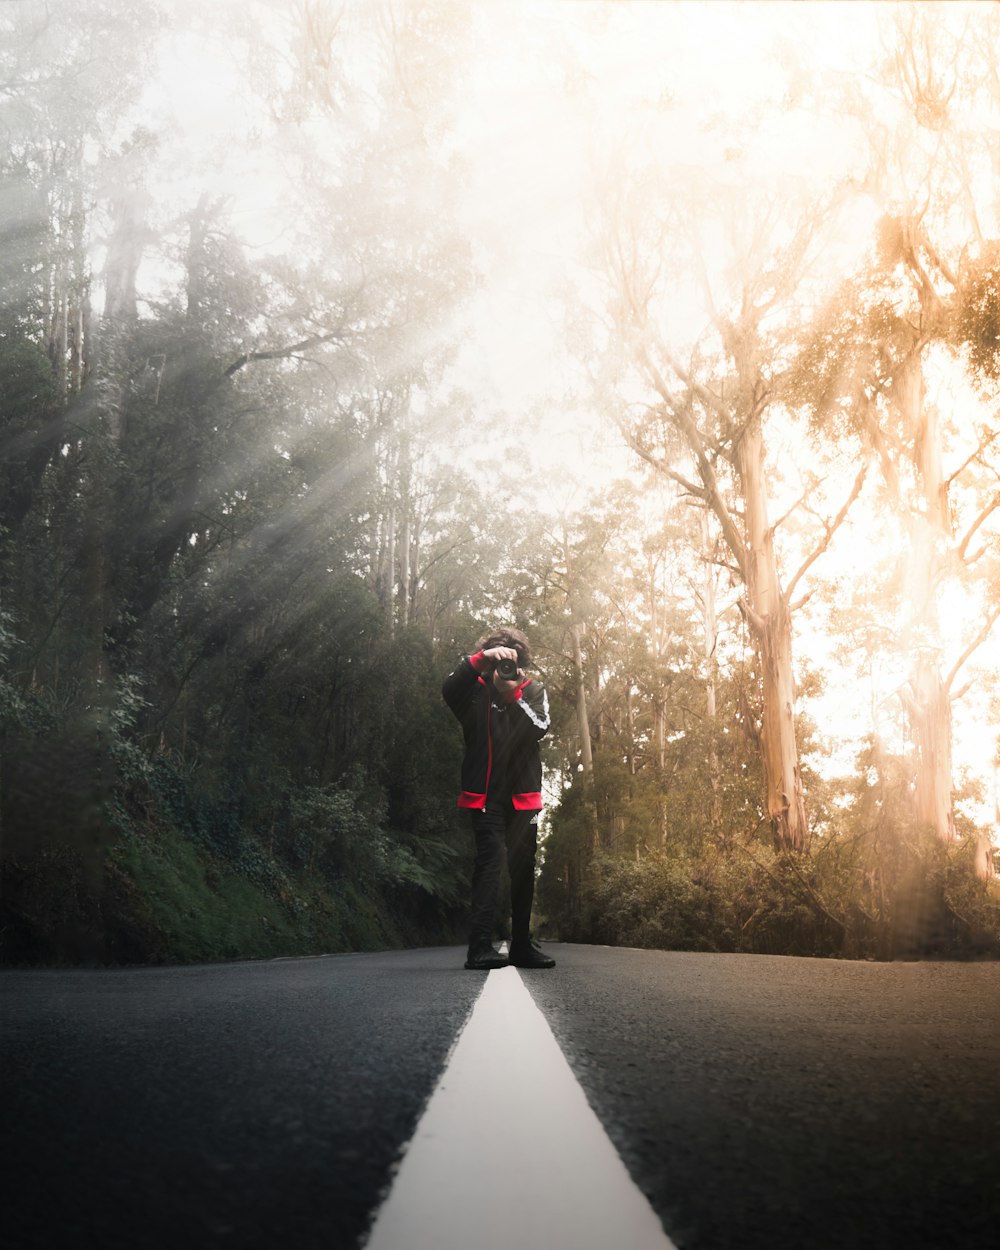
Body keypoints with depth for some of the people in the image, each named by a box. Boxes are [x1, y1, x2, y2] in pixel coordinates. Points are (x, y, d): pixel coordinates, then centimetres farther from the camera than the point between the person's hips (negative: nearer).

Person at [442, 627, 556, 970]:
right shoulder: (476, 690, 1)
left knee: (523, 868, 9)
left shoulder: (534, 691, 7)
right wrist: (481, 658, -31)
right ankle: (480, 947, -19)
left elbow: (540, 729, -9)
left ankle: (522, 945, 20)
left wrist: (514, 695, -20)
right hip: (485, 794, -3)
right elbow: (448, 689, -21)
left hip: (523, 796, 4)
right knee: (490, 859, -16)